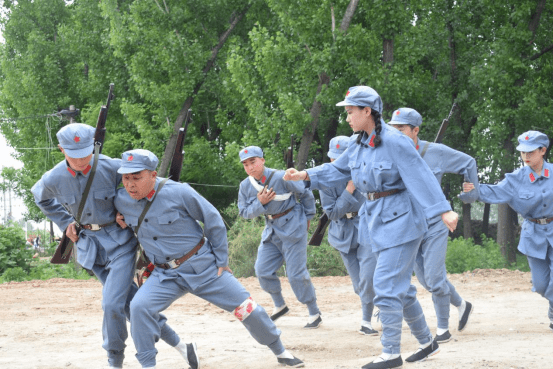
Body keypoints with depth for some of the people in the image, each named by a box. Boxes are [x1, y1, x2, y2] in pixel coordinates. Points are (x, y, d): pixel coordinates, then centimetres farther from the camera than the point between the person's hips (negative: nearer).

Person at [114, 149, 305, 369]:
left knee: (246, 307, -1)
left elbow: (213, 221, -6)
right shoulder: (121, 201, -7)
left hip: (204, 267, -2)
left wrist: (221, 263, -3)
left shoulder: (178, 192, -18)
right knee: (139, 307, -24)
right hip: (165, 275, 2)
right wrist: (122, 219, -2)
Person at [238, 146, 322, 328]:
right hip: (271, 230, 6)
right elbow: (244, 212, 2)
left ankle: (315, 314, 5)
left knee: (296, 274, -8)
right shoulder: (245, 186, -1)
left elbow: (306, 194, -5)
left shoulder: (281, 178, -17)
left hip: (292, 228, -6)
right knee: (263, 271, 2)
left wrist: (307, 218, 3)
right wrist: (260, 203, -17)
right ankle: (280, 306, 24)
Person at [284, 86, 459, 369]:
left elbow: (420, 176, -21)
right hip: (376, 219, 9)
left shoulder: (394, 141, -18)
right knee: (400, 286, 15)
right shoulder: (358, 143, 6)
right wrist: (305, 176, 6)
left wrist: (443, 210, -24)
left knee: (386, 285, -10)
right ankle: (427, 342, 28)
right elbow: (338, 170, 17)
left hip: (400, 220, -9)